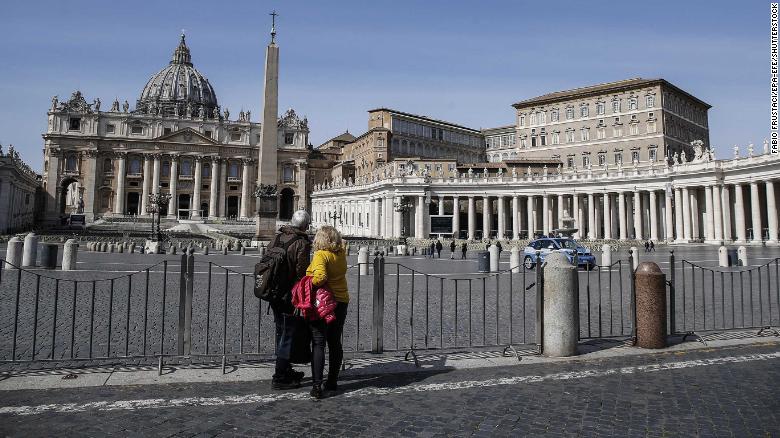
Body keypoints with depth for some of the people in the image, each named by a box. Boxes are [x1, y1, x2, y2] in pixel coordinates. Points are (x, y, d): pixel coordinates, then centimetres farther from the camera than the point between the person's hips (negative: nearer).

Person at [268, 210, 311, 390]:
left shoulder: (277, 237, 6)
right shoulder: (302, 243, -16)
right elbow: (302, 273, -20)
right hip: (290, 297, -8)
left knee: (281, 333, 20)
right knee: (287, 335, 1)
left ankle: (285, 370, 34)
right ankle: (279, 378, 6)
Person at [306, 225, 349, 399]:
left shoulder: (321, 255, -16)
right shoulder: (342, 254, 1)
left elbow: (320, 277, -29)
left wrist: (308, 285, -12)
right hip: (341, 302, 6)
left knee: (318, 344, -2)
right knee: (335, 343, 14)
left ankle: (317, 385, -6)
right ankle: (332, 382, 23)